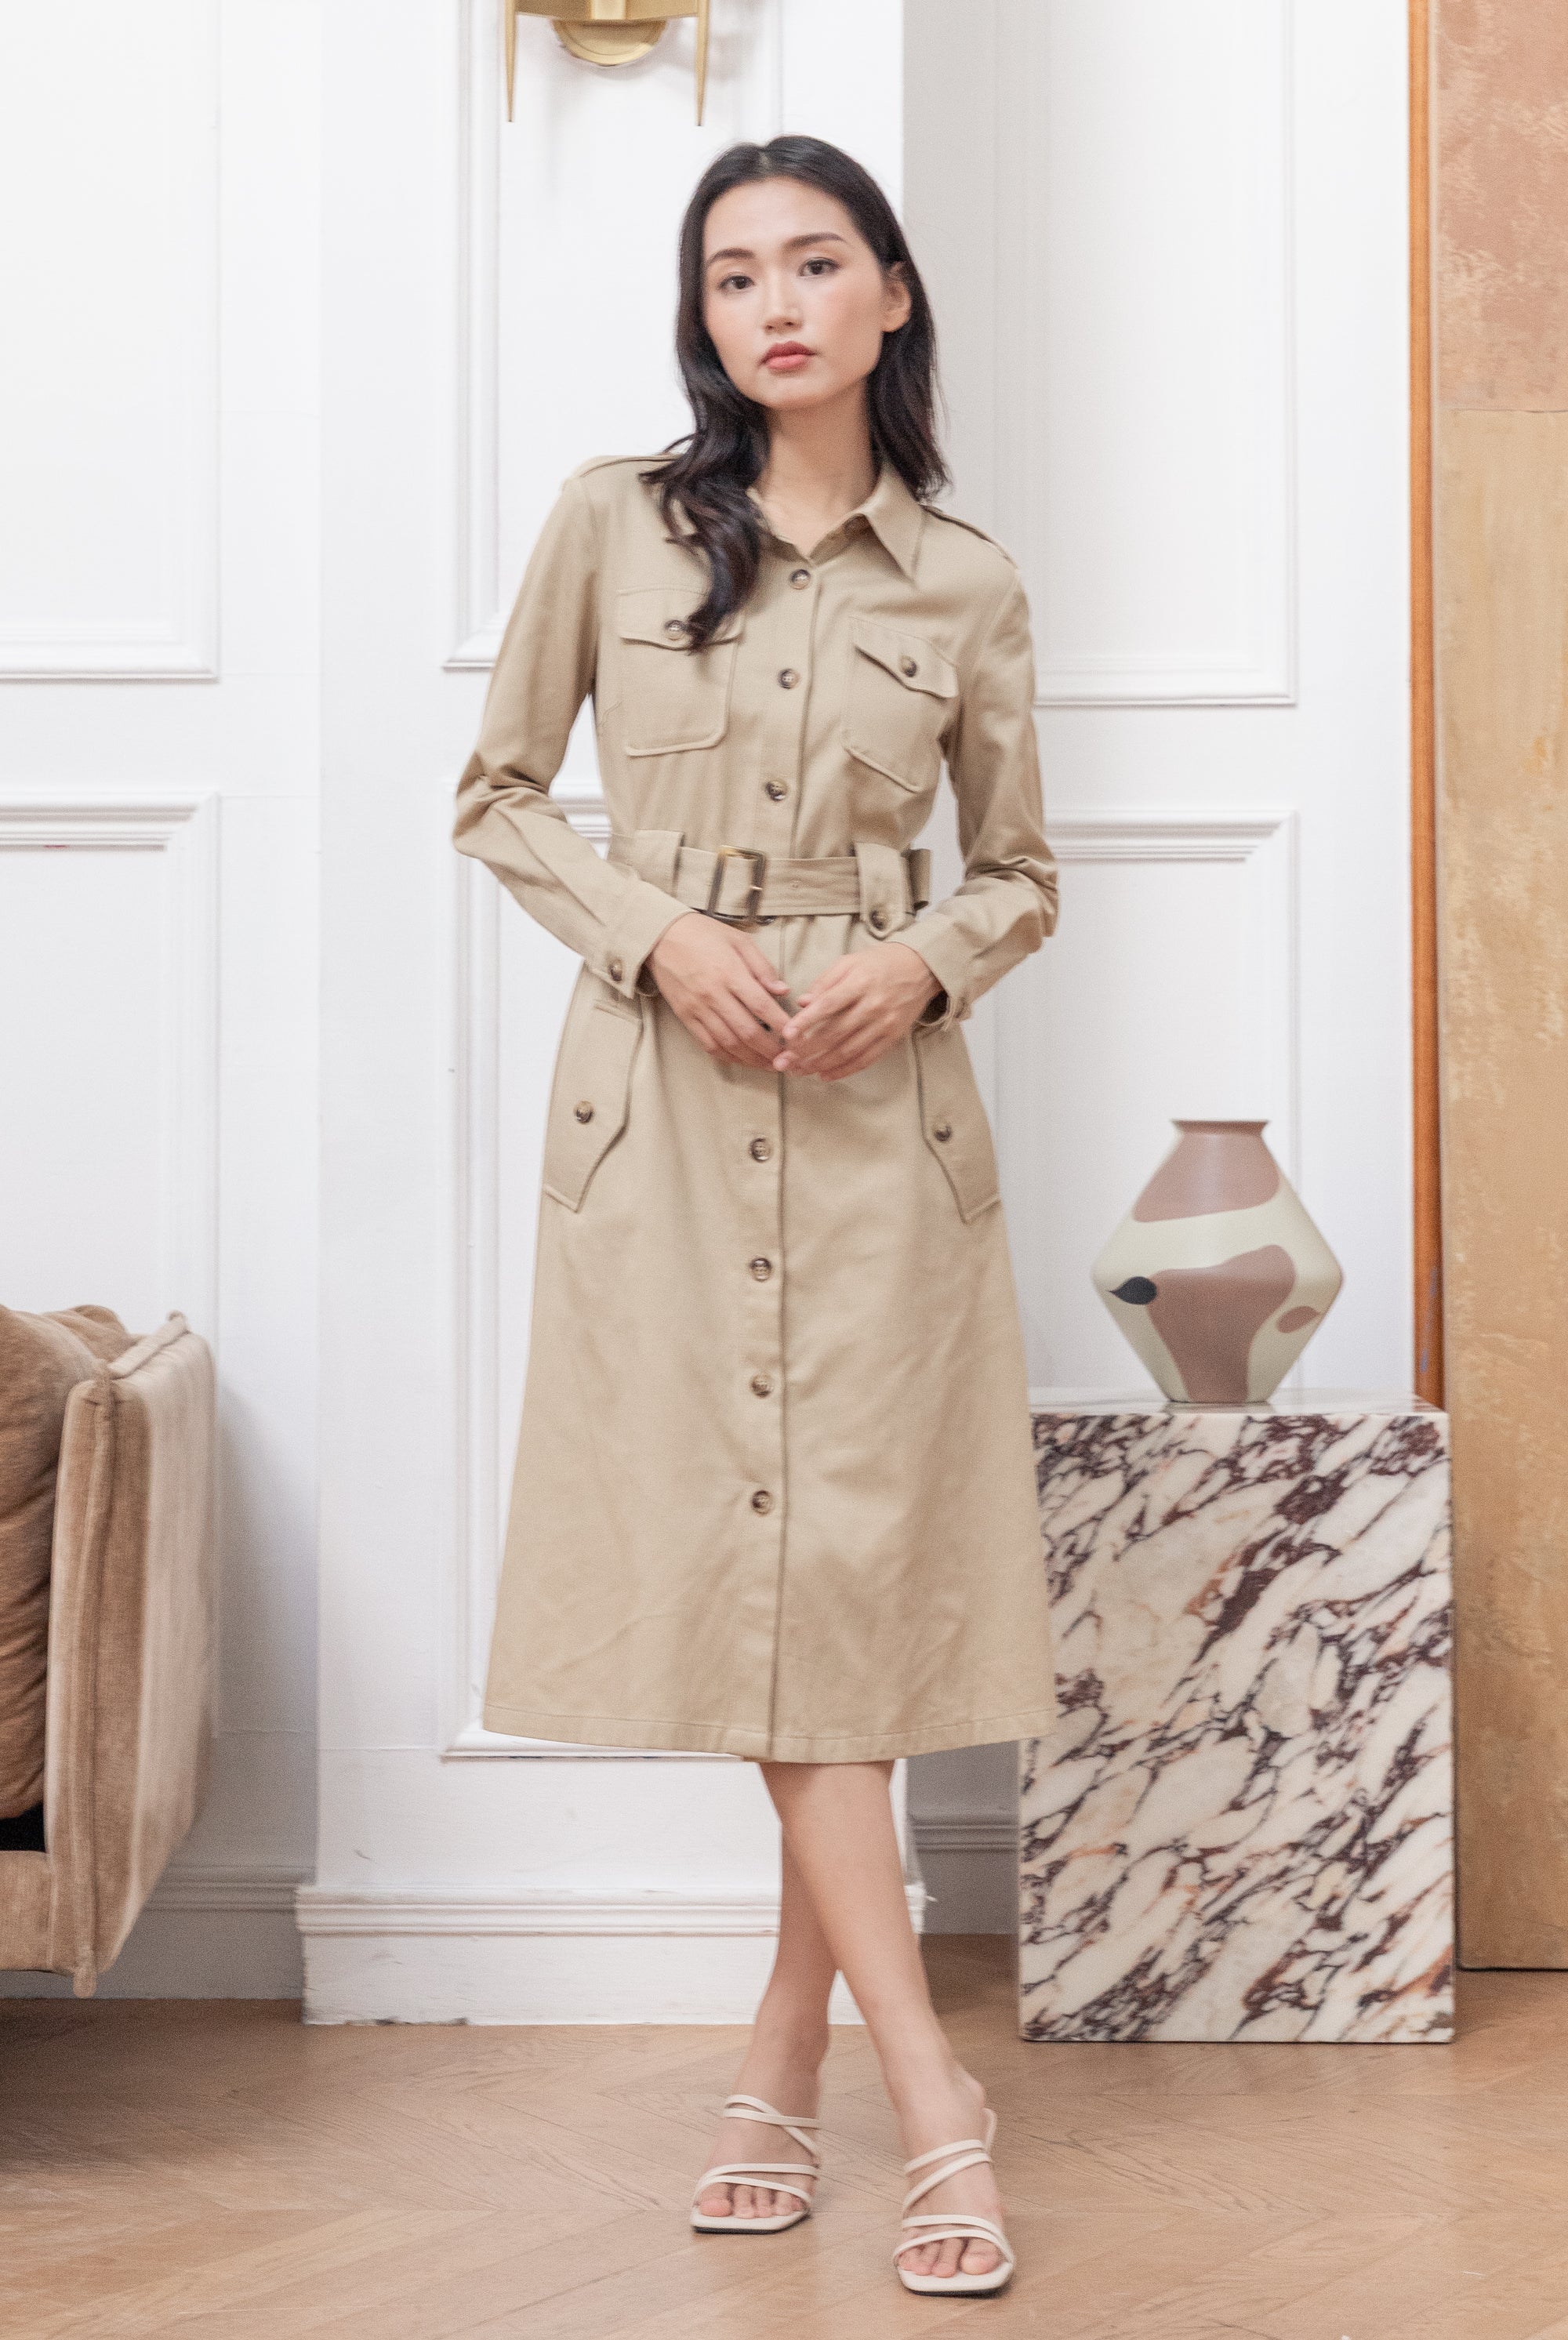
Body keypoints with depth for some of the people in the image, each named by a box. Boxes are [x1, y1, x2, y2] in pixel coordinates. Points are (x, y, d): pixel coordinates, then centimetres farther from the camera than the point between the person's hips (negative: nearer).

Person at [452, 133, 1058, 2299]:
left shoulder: (964, 583, 5)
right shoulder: (614, 525, 3)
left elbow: (1022, 872, 13)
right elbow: (500, 796, 9)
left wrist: (925, 964, -7)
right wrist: (654, 928, -8)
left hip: (878, 1103, 1)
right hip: (662, 1087, -1)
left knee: (860, 1558, -1)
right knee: (746, 1552, -5)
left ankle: (788, 2055, 17)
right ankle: (936, 2104, -1)